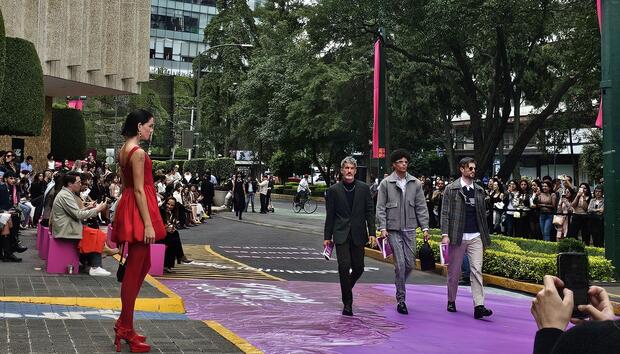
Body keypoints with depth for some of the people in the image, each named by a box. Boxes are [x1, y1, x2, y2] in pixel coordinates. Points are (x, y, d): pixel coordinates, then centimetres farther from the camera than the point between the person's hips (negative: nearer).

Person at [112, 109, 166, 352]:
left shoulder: (124, 150, 13)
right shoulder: (138, 153, -16)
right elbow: (139, 190, -19)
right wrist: (148, 224, -19)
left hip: (129, 206, 10)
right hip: (139, 211, -10)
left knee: (142, 265, 18)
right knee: (134, 271, -3)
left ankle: (123, 323, 24)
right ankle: (125, 331, 5)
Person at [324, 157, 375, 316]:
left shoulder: (364, 188, 5)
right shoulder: (334, 190, 1)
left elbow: (370, 212, 5)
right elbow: (330, 215, 4)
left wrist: (372, 233, -2)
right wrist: (327, 237, 3)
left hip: (358, 235, 2)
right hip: (341, 235, -2)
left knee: (358, 267, 5)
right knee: (344, 266, -10)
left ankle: (347, 287, 36)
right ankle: (347, 303, -1)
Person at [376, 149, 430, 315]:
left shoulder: (416, 183, 7)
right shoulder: (386, 183, 0)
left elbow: (421, 207, 8)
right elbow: (380, 208, -1)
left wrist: (425, 227, 1)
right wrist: (383, 228, -10)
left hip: (410, 229, 3)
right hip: (393, 230, -3)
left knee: (410, 264, 4)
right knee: (400, 265, -6)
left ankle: (399, 285, 32)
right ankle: (401, 299, 4)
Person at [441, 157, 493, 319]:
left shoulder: (479, 190, 11)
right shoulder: (451, 189, 0)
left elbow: (483, 214, 15)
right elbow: (445, 213, -4)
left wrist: (485, 237, 13)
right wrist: (445, 234, -13)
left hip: (476, 237, 3)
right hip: (457, 237, -2)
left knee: (477, 270, -7)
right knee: (454, 271, 8)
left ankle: (479, 306, -12)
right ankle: (451, 301, 26)